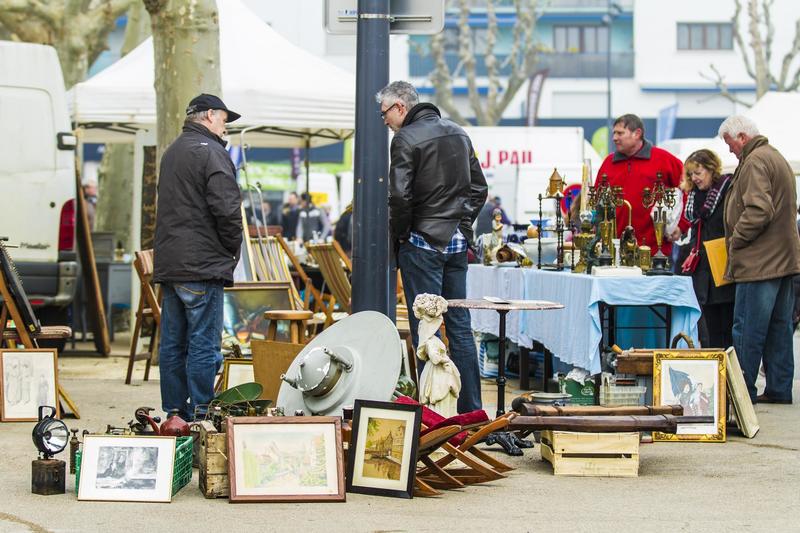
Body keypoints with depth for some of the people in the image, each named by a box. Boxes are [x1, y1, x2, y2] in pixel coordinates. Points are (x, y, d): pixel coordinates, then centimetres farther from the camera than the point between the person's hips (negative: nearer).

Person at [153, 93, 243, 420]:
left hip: (168, 266, 9)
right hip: (202, 269, -9)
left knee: (172, 345, 11)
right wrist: (232, 251, -4)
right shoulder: (210, 152, -10)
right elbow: (227, 209, -18)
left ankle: (174, 414, 15)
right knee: (203, 345, -8)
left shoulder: (171, 152, 20)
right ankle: (200, 417, -9)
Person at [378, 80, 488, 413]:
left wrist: (397, 236, -5)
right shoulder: (457, 133, 13)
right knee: (460, 325, 10)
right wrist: (462, 224, 15)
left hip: (423, 244, -7)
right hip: (458, 242, 7)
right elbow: (479, 187, 16)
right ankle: (471, 408, 12)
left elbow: (400, 196, -17)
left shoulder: (406, 139, -11)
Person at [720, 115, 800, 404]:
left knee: (747, 329, -5)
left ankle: (742, 390, -3)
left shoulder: (755, 162, -13)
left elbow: (758, 211, -24)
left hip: (759, 261, -10)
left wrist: (735, 241, -12)